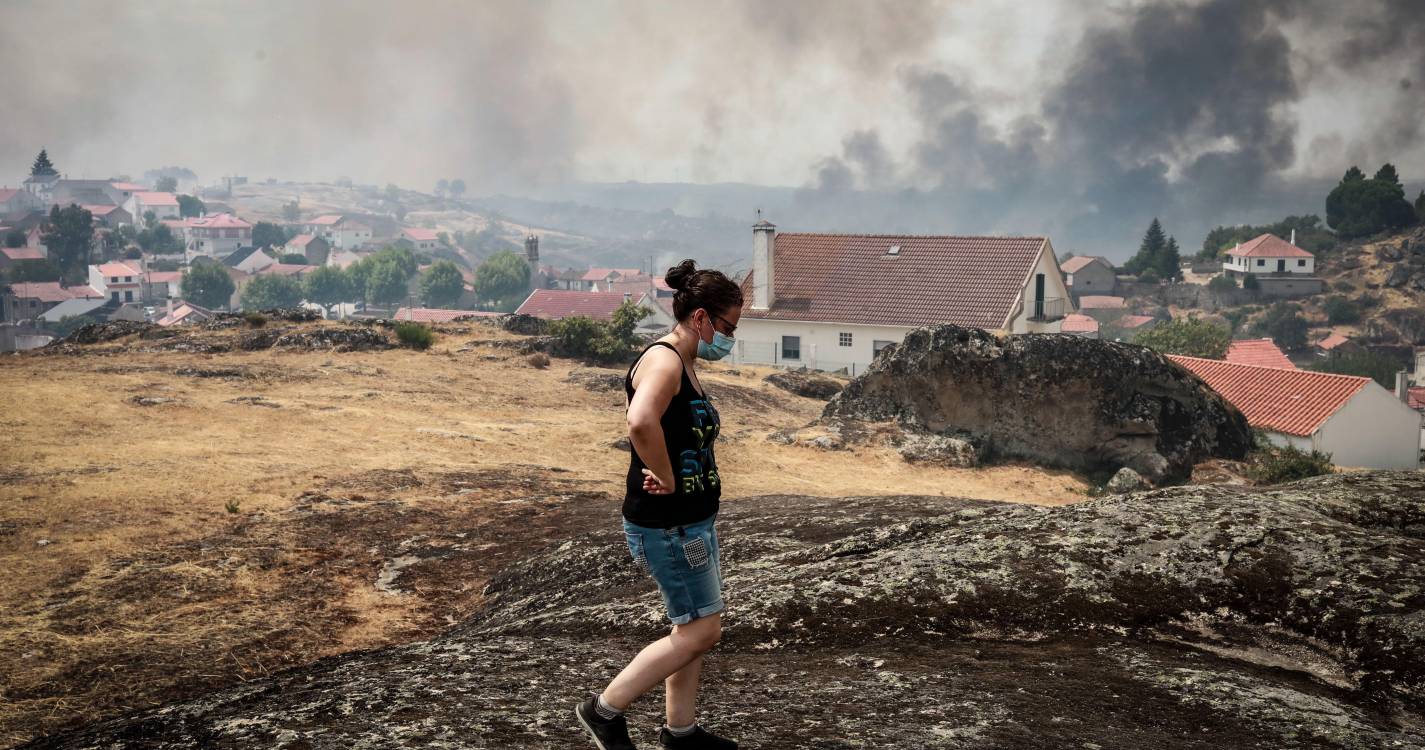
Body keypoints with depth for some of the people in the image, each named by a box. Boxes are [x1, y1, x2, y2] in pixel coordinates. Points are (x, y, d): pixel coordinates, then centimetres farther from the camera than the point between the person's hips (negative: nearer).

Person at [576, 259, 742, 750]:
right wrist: (667, 480, -25)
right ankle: (605, 709, 8)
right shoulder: (664, 360, -19)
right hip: (666, 524, -10)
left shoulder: (686, 366, 12)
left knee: (694, 628, 16)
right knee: (701, 630, -2)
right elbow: (641, 422, -39)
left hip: (693, 519, 10)